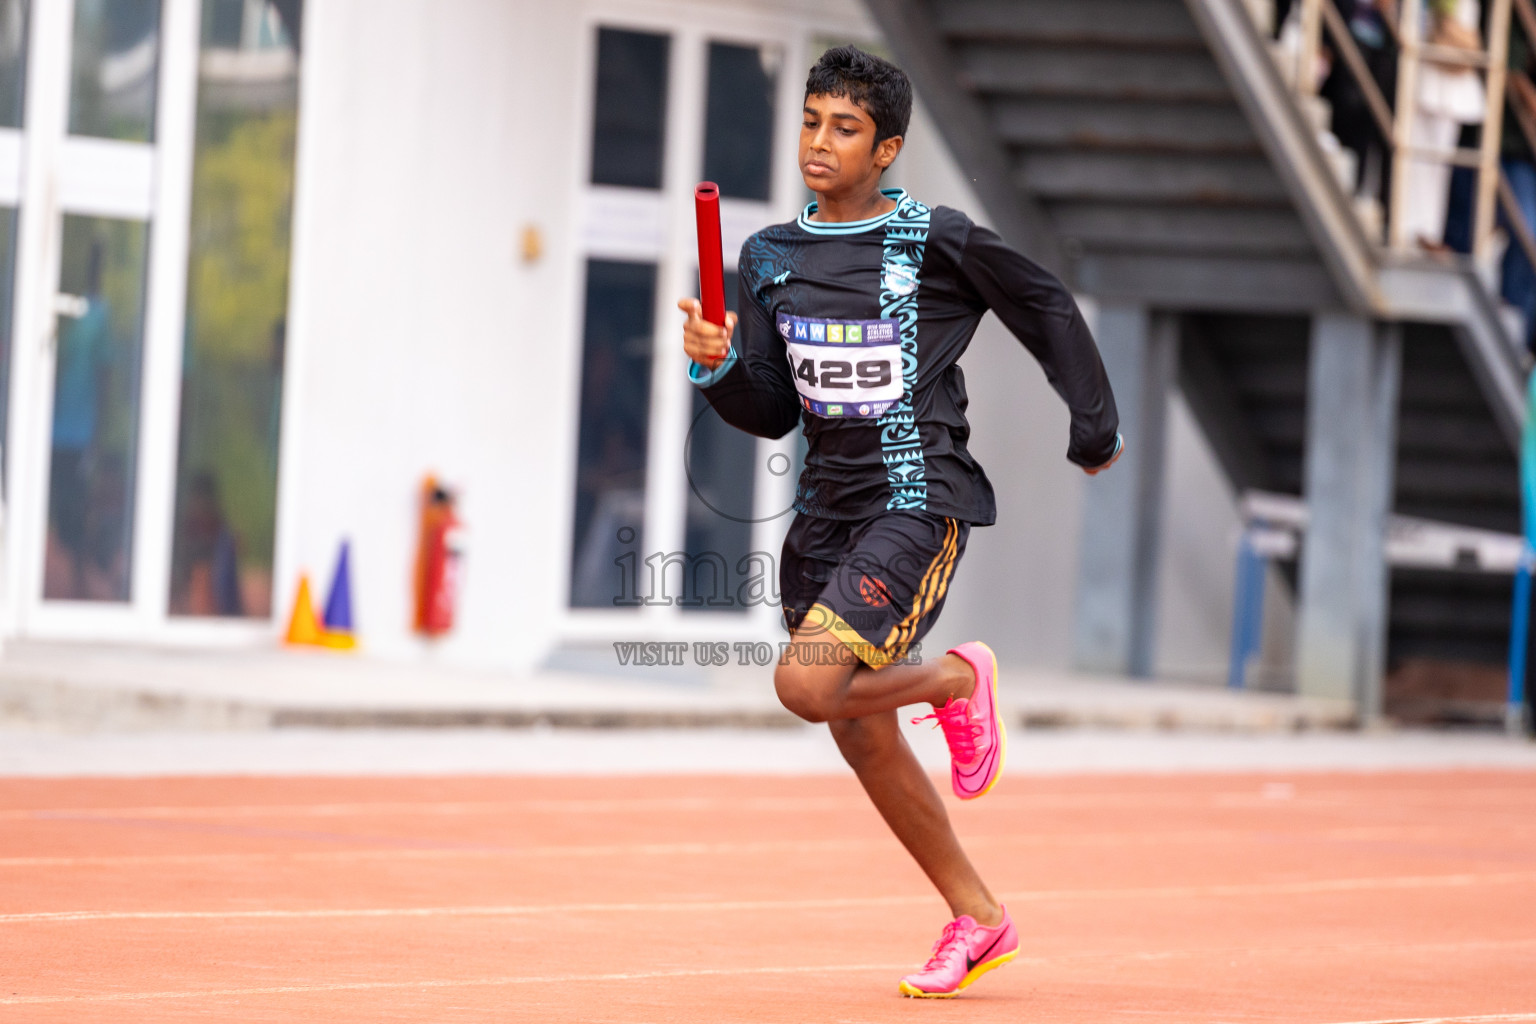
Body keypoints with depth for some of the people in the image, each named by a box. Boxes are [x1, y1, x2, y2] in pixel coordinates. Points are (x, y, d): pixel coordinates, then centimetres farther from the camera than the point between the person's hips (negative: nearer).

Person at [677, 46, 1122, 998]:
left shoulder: (939, 241, -7)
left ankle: (960, 680, 6)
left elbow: (1048, 308, 8)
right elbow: (771, 412, 9)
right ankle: (978, 918, 26)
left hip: (918, 500, -6)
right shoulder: (771, 257, 8)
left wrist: (1097, 428, 13)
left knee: (807, 683, -25)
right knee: (863, 738, 9)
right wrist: (719, 364, -11)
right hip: (826, 510, 6)